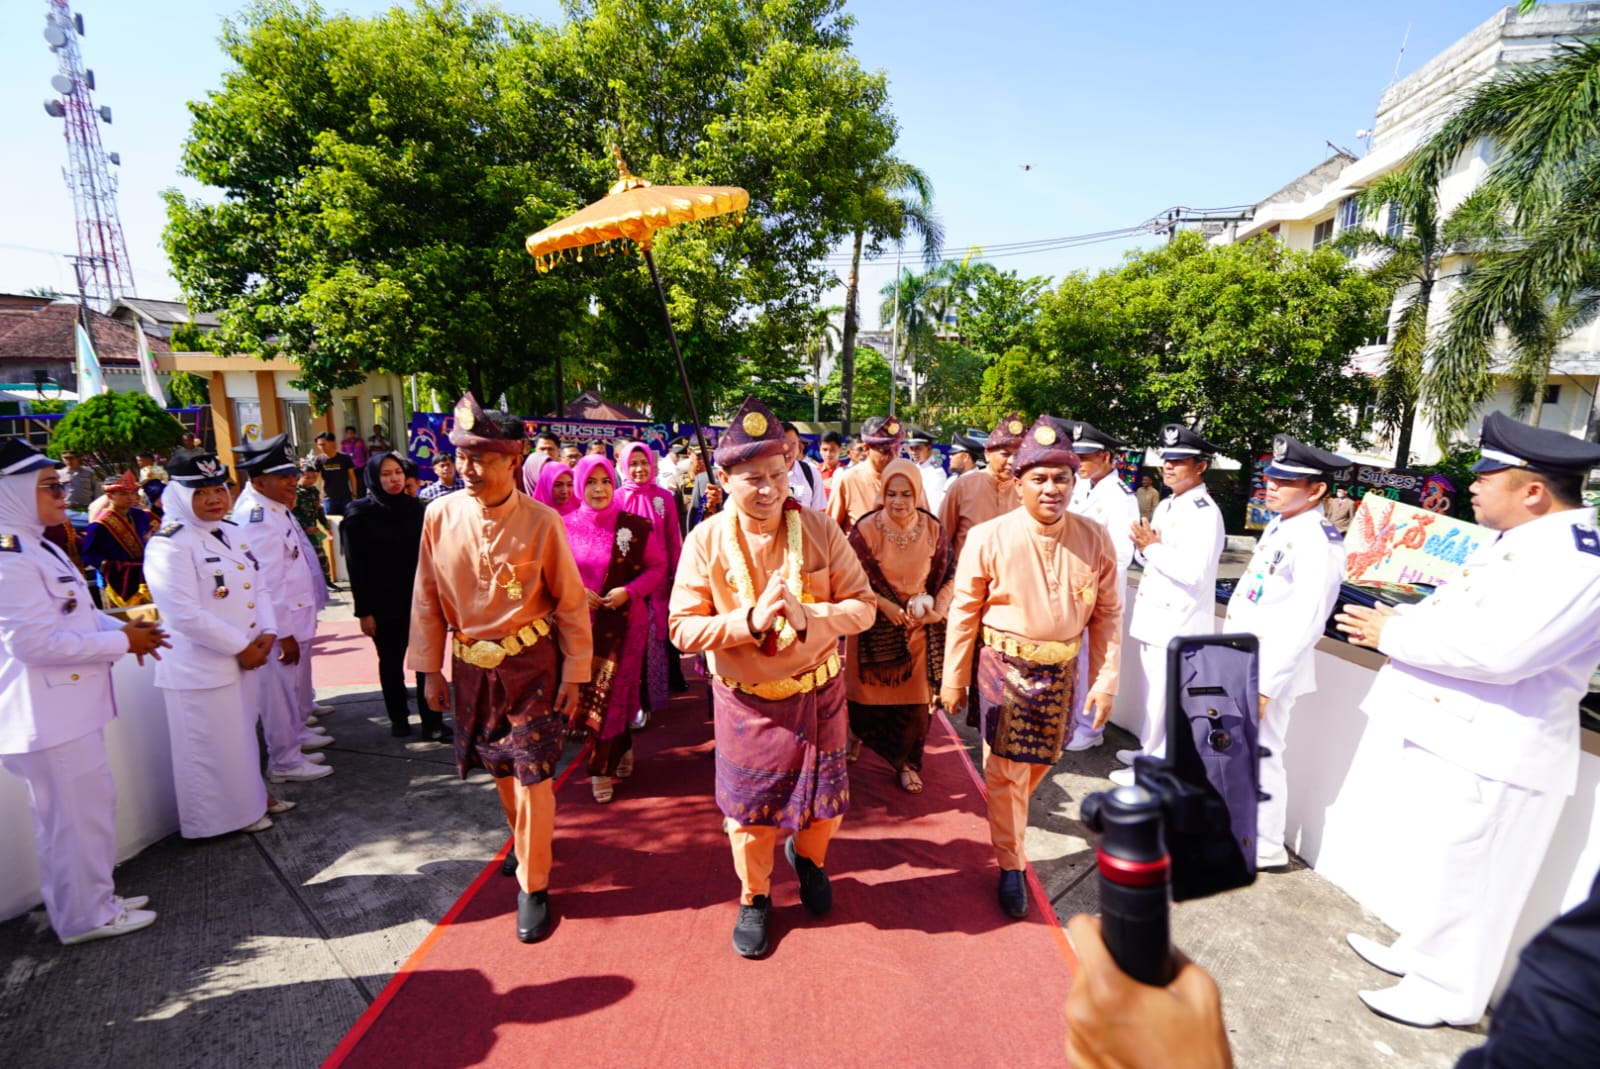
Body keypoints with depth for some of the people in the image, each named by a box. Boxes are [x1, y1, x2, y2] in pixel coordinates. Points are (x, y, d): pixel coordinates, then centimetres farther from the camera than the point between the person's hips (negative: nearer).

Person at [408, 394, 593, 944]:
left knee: (533, 774, 1)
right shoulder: (440, 516, -7)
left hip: (530, 664, -4)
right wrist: (430, 670, 6)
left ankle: (534, 885, 20)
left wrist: (575, 673, -7)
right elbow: (427, 599, 2)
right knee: (498, 768, 20)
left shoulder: (542, 522, -17)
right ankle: (526, 840, 47)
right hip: (470, 666, 4)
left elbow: (571, 603, -9)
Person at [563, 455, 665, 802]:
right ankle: (622, 747, 34)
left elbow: (657, 566, 0)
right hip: (581, 622, 2)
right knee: (586, 691, 8)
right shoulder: (567, 525, 0)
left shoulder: (634, 525, -5)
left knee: (609, 692, -1)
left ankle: (602, 769, 17)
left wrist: (629, 591, -14)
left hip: (623, 622, -2)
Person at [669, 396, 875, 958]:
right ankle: (754, 897, 42)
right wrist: (751, 619, -29)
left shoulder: (819, 530, -12)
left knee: (825, 801, 17)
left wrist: (806, 616, -28)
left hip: (817, 693, 1)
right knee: (749, 809, 14)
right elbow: (682, 629, -13)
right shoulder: (706, 541, -13)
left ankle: (808, 858, 51)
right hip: (747, 701, -1)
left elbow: (863, 606, -9)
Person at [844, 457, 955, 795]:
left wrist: (935, 608, -11)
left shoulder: (933, 529, -5)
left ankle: (907, 762, 26)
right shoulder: (866, 528, -13)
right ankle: (858, 733, 42)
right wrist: (884, 605, -18)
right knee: (871, 690, 12)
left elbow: (948, 576, 3)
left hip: (918, 625, 2)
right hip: (875, 624, -2)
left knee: (915, 697, 7)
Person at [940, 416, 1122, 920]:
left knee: (1042, 758, 22)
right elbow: (964, 610, -7)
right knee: (1007, 768, 5)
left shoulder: (1095, 539, -6)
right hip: (1003, 666, -3)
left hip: (1060, 671, 4)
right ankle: (1011, 865, 25)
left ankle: (1010, 812, 53)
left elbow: (1107, 614, 1)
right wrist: (954, 679, -3)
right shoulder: (989, 538, -15)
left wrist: (1105, 680, -2)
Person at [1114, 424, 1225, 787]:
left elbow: (1194, 572, -26)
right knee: (1154, 693, 19)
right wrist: (1145, 546, -3)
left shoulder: (1205, 513, -16)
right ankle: (1151, 750, 34)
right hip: (1155, 615, 9)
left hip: (1179, 622, -9)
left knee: (1165, 698, 0)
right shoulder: (1166, 506, 14)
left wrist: (1153, 548, -15)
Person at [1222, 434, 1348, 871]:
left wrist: (1265, 685, -21)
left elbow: (1305, 626, -22)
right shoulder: (1280, 526, 10)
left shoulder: (1319, 542, -18)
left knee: (1258, 755, 4)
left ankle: (1264, 849, 22)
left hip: (1267, 670, -9)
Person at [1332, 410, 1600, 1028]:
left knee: (1461, 879, 5)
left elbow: (1497, 648, -30)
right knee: (1441, 869, 23)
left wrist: (1393, 633, -19)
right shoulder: (1519, 542, 11)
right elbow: (1460, 615, 20)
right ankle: (1421, 953, 39)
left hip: (1491, 756, -10)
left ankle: (1445, 992, 22)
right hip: (1451, 734, 10)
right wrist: (1395, 623, 3)